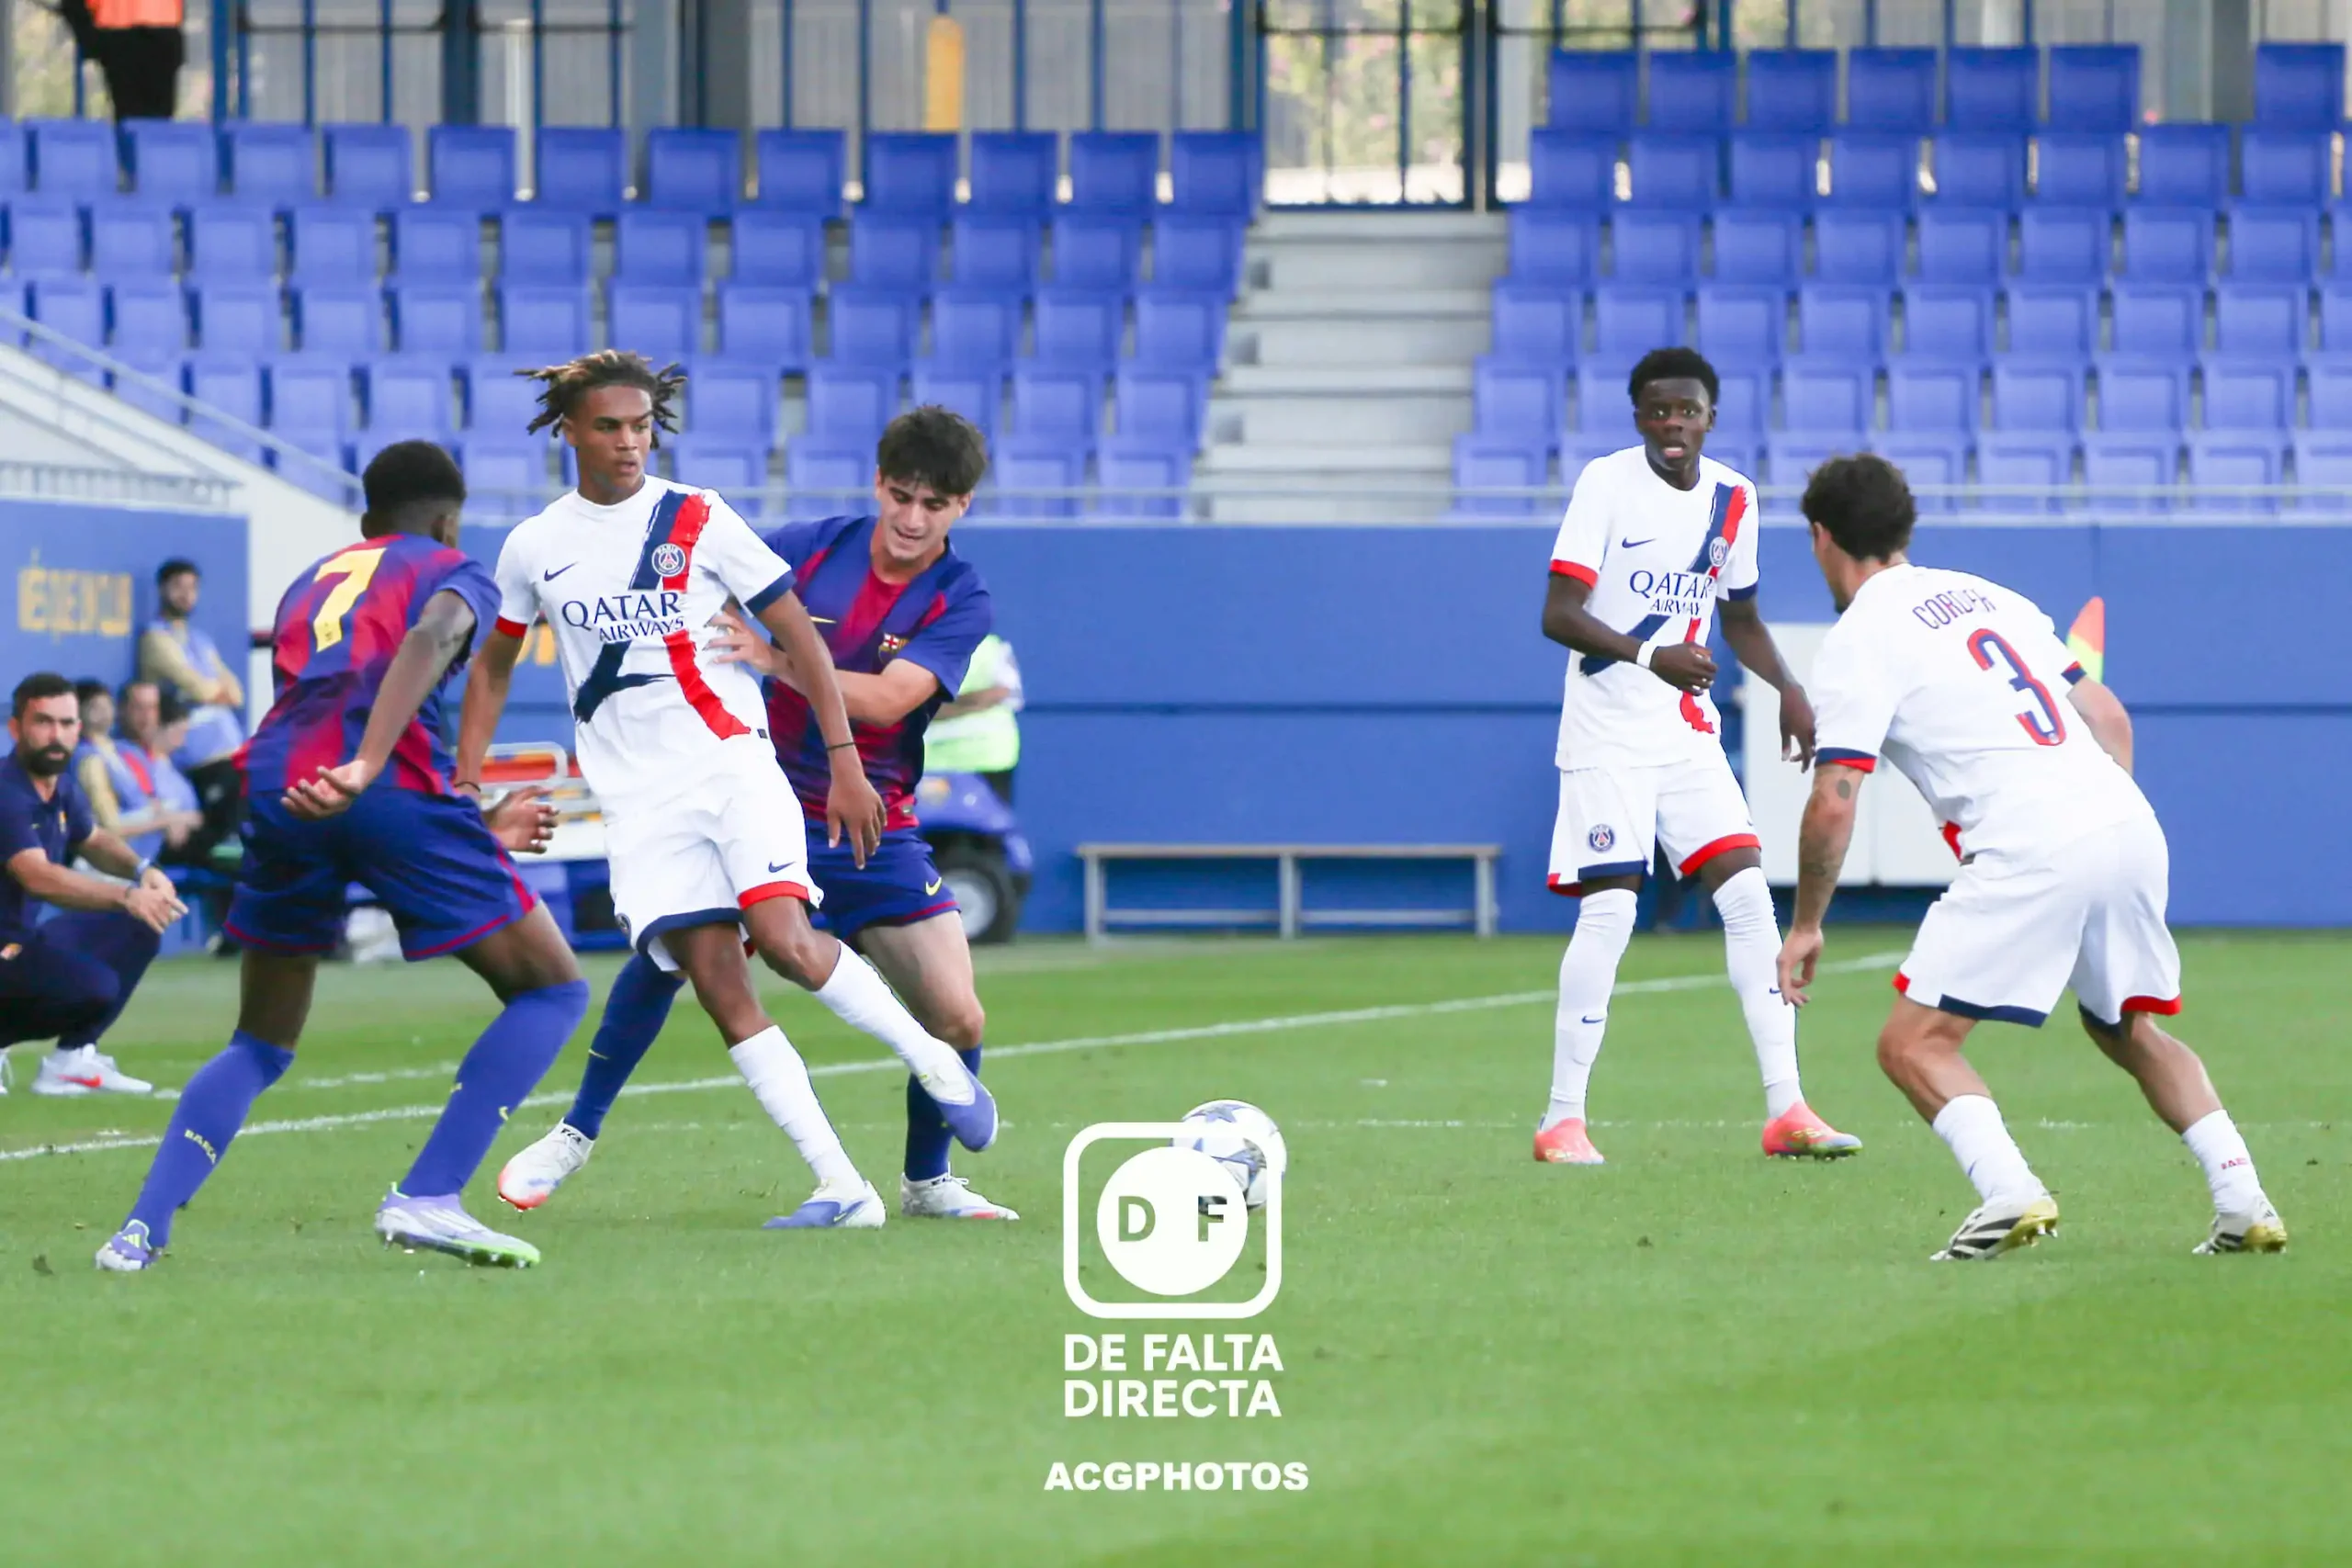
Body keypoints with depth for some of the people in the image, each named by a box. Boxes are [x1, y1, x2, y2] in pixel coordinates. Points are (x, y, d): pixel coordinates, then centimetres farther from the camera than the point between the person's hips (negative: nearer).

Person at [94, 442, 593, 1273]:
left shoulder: (311, 583, 34)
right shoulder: (455, 572, 16)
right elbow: (430, 638, -9)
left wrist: (479, 826, 44)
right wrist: (363, 769, -24)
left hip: (277, 783, 5)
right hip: (392, 790, -5)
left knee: (261, 1046, 22)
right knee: (551, 992, 8)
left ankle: (144, 1226, 4)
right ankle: (426, 1199, -6)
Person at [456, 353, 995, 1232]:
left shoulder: (698, 522, 0)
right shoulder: (535, 548, 7)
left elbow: (798, 633, 2)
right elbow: (494, 665, 21)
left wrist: (843, 761, -4)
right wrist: (464, 785, 13)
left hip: (731, 760, -2)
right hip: (639, 798, 2)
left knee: (782, 938, -24)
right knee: (718, 988, -10)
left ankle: (932, 1061, 1)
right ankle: (842, 1189, -11)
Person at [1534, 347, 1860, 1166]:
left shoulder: (1731, 498, 7)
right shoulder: (1606, 482, -10)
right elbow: (1558, 614, -17)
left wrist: (1787, 688, 4)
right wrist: (1650, 655, -32)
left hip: (1689, 731, 5)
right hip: (1607, 735, -5)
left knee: (1748, 895, -4)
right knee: (1608, 907, -12)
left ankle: (1785, 1107, -2)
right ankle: (1562, 1120, -2)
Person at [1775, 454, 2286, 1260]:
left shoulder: (1858, 641, 2)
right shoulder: (1989, 596, 24)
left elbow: (1833, 803, -5)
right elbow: (2109, 719, 23)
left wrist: (1805, 927, 6)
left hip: (2031, 852, -7)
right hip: (2130, 825, 7)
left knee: (1913, 1043, -1)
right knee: (2131, 1032, 26)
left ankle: (2010, 1192, -23)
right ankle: (2243, 1201, 13)